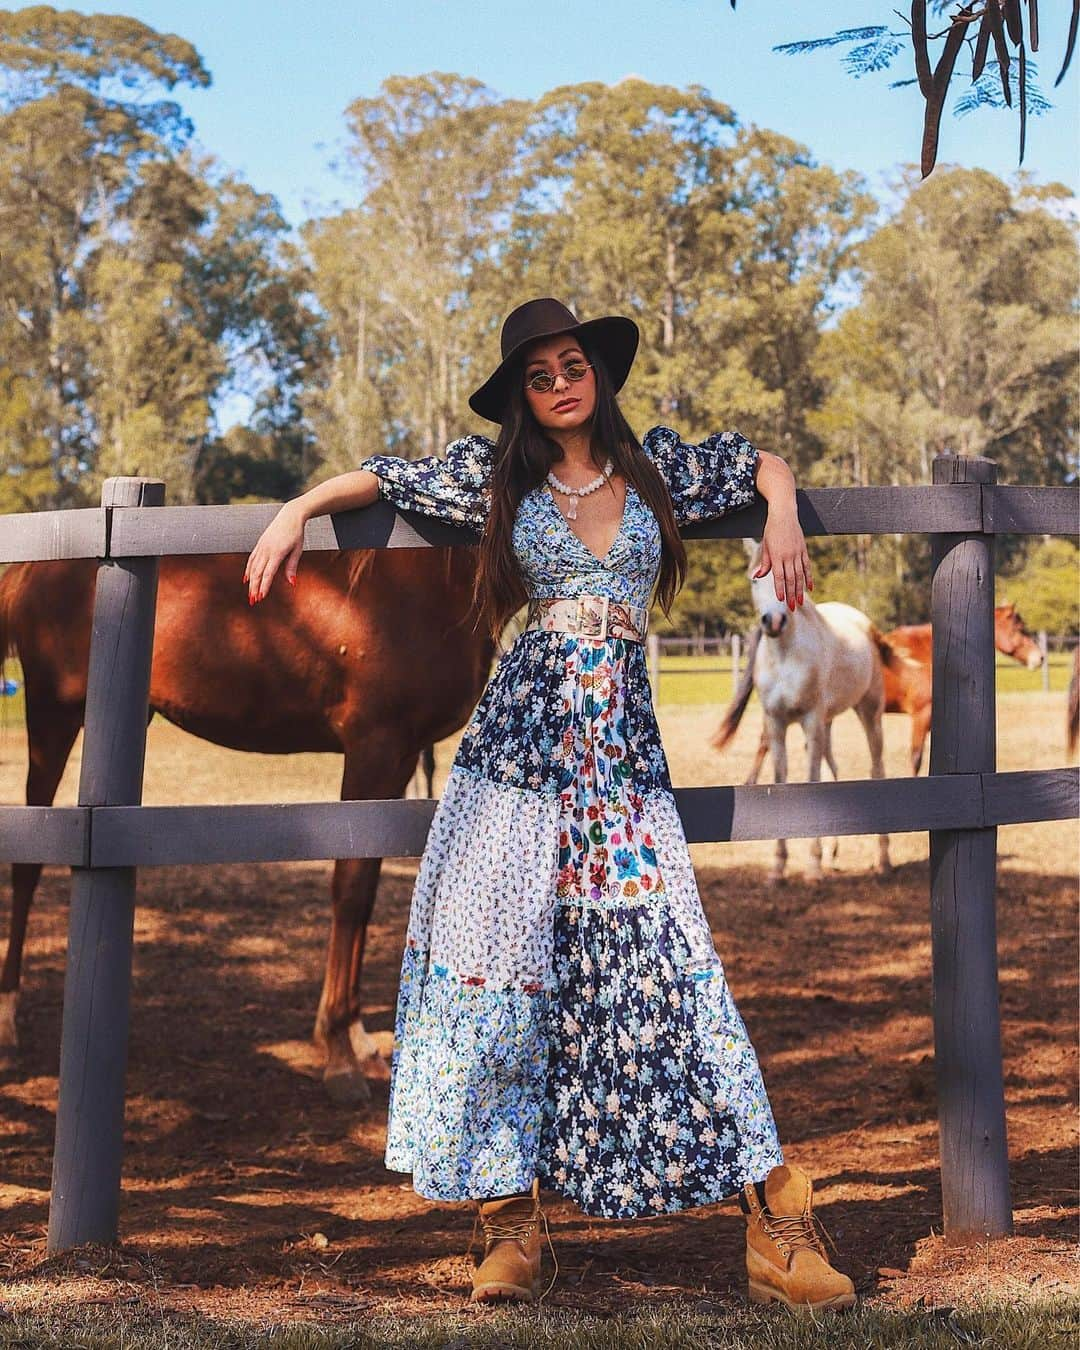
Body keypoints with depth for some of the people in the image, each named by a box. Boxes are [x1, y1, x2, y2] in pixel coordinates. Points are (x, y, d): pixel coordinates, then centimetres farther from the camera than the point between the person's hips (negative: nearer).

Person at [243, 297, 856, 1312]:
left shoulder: (657, 465, 10)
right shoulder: (499, 476, 8)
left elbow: (763, 463, 24)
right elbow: (385, 477, 17)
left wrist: (782, 518, 5)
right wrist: (296, 513, 5)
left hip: (625, 744, 0)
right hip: (523, 735, 0)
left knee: (670, 964, -6)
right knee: (500, 958, -5)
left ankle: (776, 1225, -4)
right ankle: (509, 1223, 3)